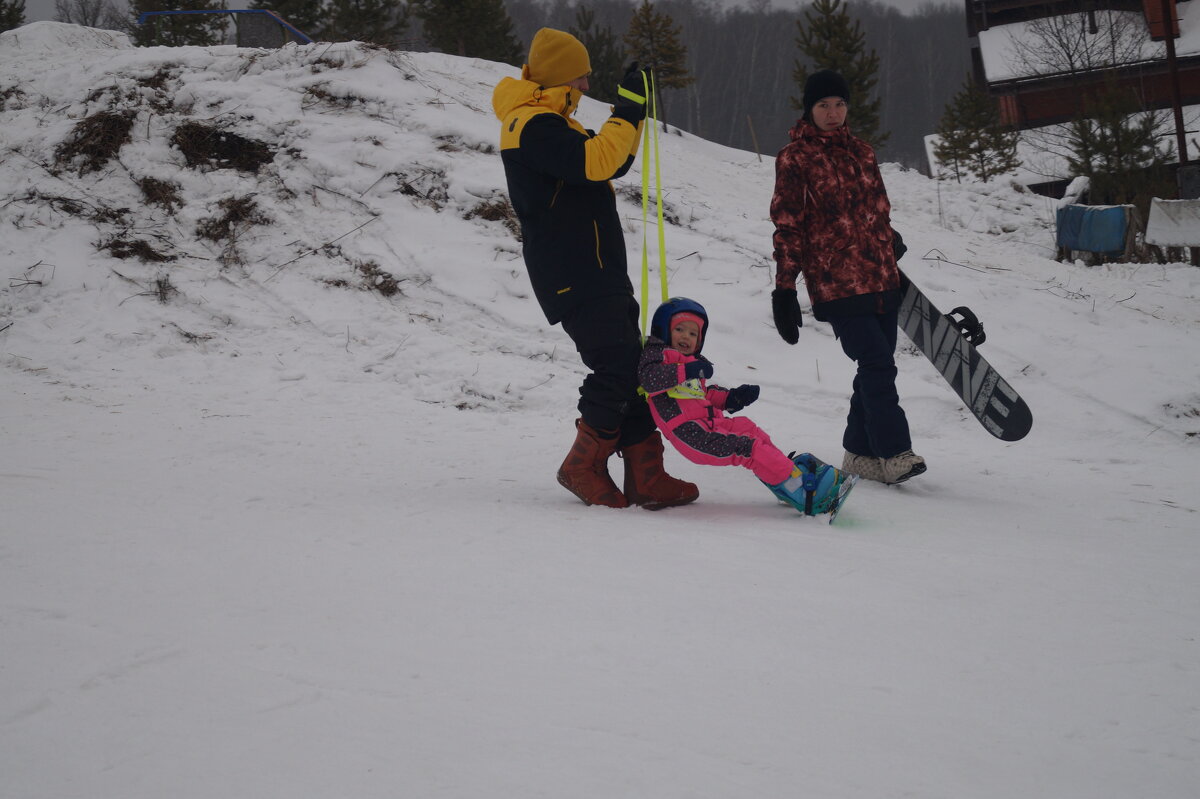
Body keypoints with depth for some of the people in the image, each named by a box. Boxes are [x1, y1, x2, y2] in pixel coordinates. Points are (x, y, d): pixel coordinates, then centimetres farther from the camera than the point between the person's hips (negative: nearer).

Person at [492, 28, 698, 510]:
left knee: (631, 369, 7)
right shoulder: (533, 125, -13)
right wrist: (627, 113, -18)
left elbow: (613, 163, 25)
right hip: (574, 279, -11)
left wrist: (633, 108, 14)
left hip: (600, 273, 11)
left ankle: (646, 478, 6)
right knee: (616, 368, -13)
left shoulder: (551, 123, 22)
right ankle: (583, 468, -1)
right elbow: (594, 162, -27)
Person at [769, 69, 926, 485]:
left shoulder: (861, 152, 17)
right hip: (836, 285, -6)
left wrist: (894, 265, 25)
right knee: (877, 366, -15)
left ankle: (860, 453, 17)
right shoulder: (795, 158, -2)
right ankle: (893, 454, -13)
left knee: (878, 368, 6)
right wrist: (784, 289, -7)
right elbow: (787, 225, -4)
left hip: (882, 279, 6)